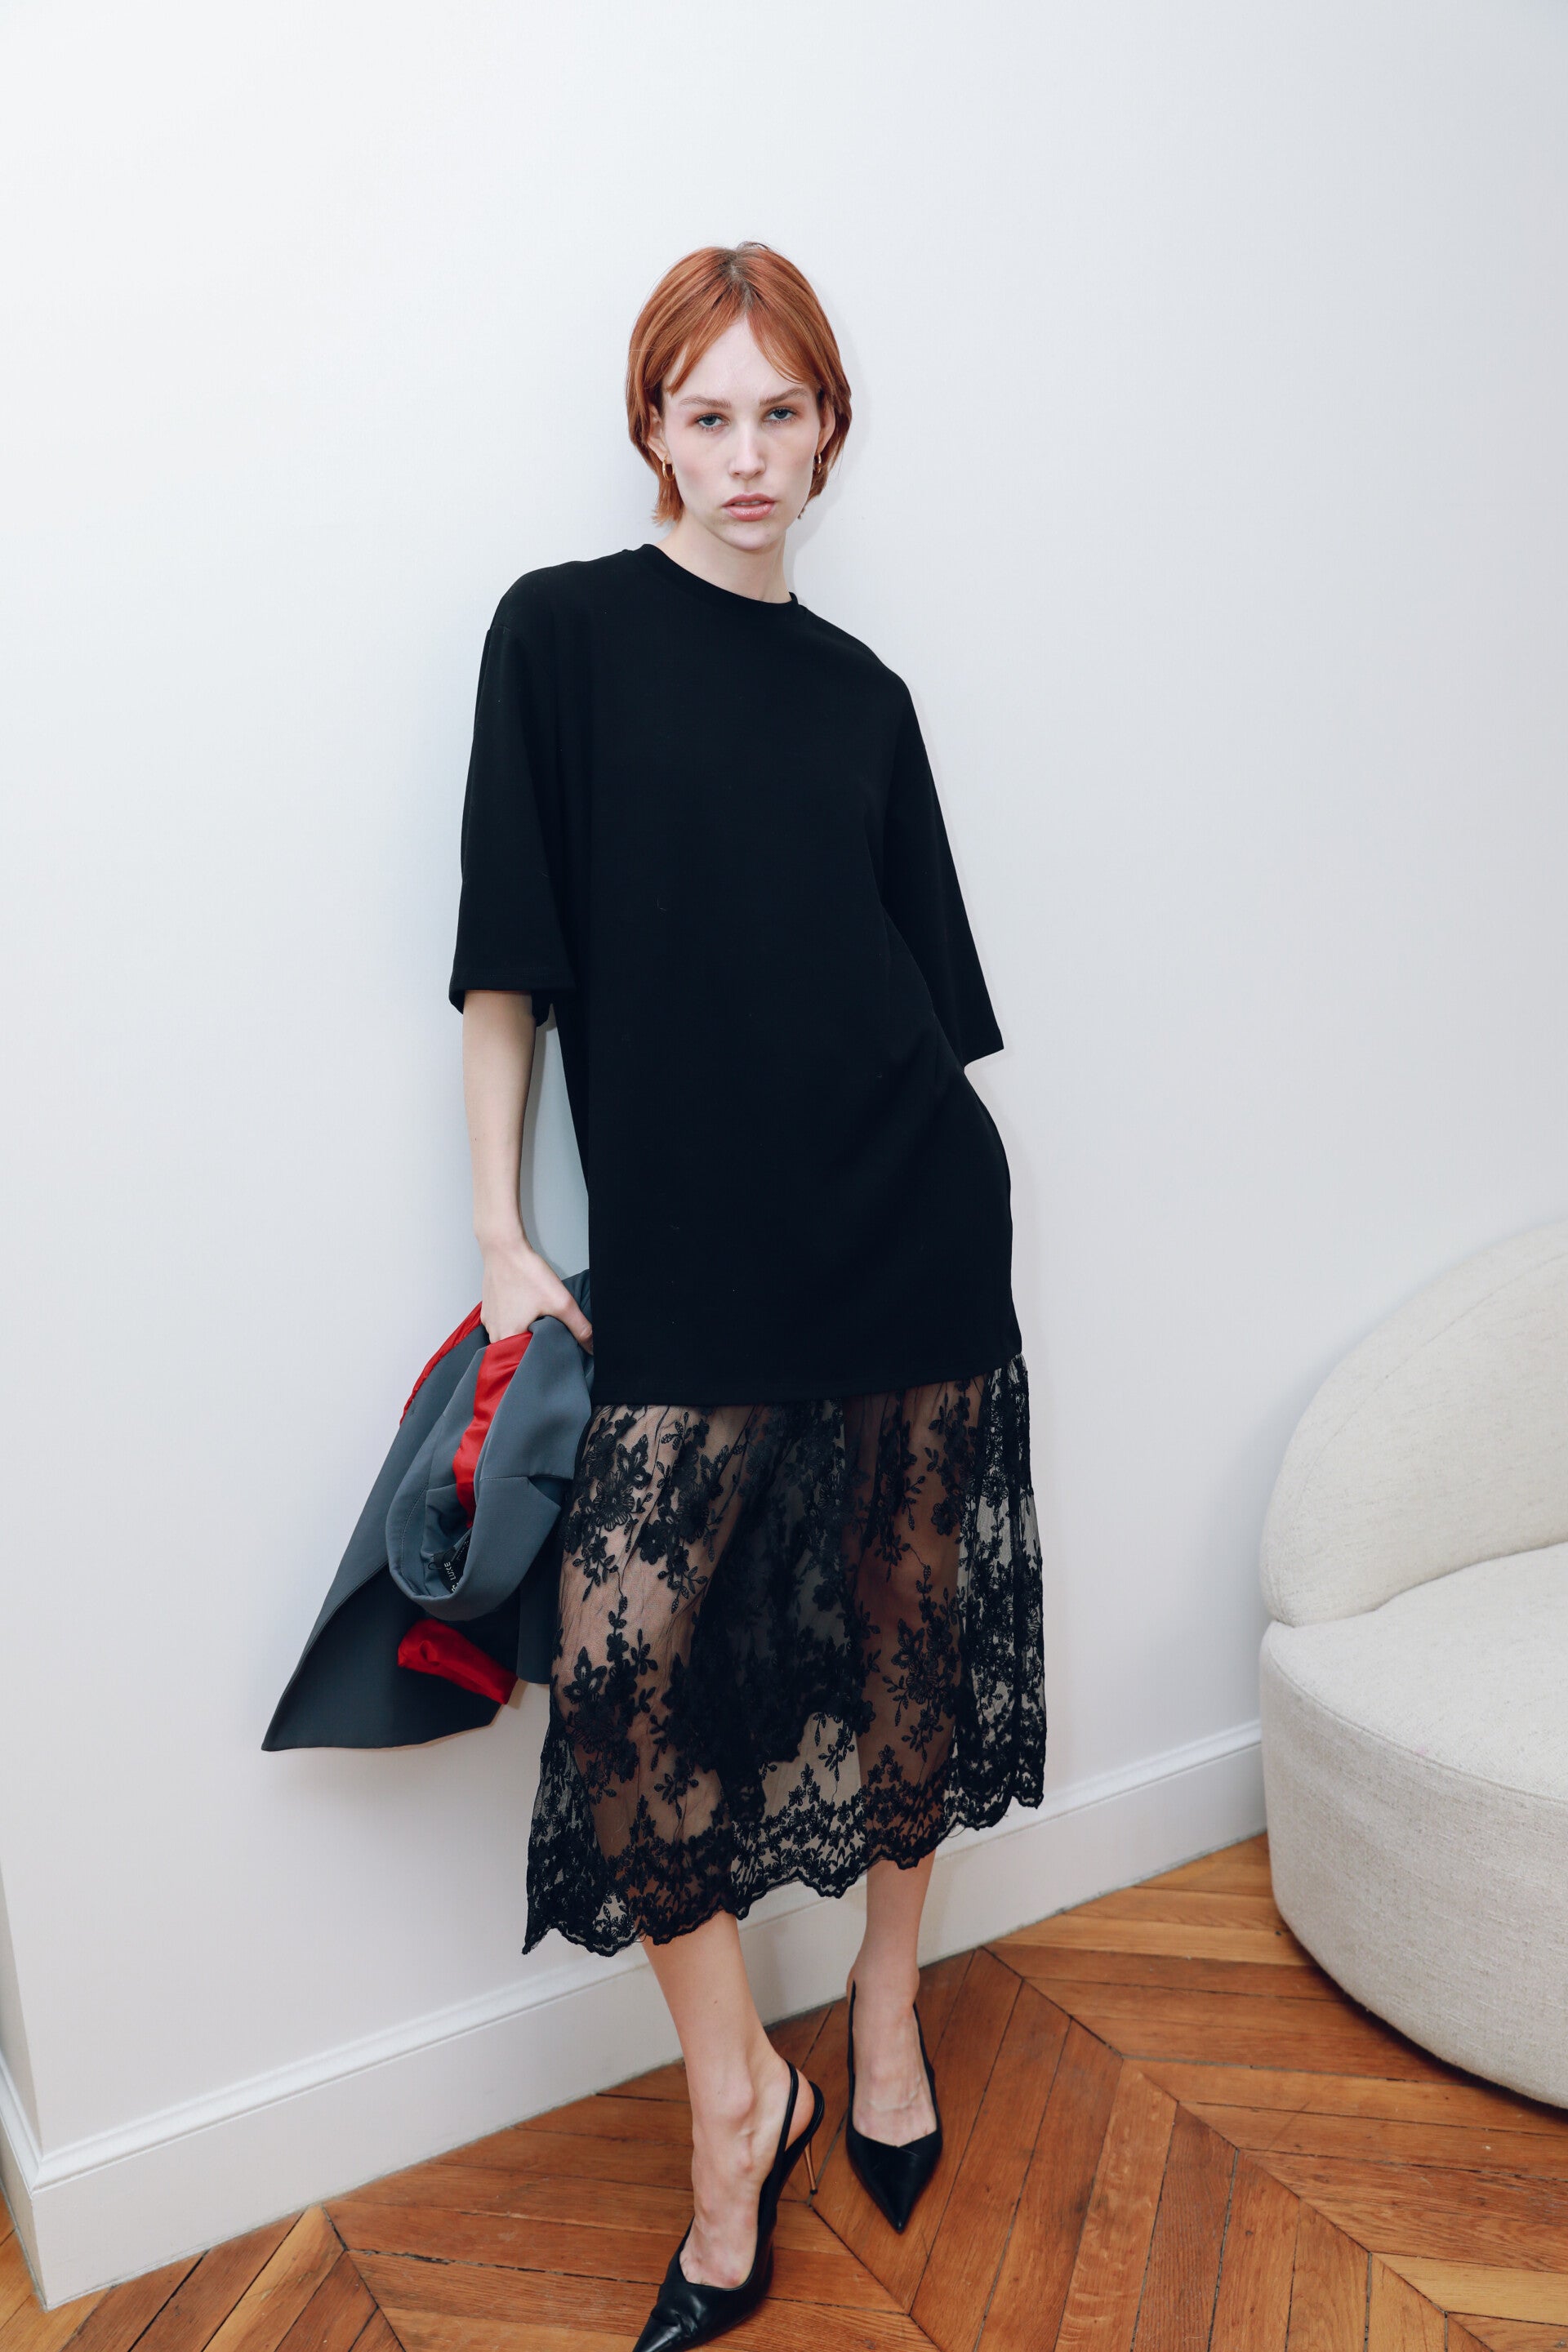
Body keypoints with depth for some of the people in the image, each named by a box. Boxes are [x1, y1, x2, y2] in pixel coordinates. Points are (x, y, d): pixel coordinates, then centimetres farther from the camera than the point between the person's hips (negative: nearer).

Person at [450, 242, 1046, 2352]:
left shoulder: (861, 691, 11)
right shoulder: (563, 633, 2)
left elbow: (925, 974, 13)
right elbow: (507, 960, -2)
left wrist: (931, 1160, 11)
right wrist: (502, 1237, -6)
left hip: (913, 1222, 3)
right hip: (682, 1245, -3)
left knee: (909, 1626, 10)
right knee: (637, 1658, -6)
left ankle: (884, 2011, 34)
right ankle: (736, 2103, 17)